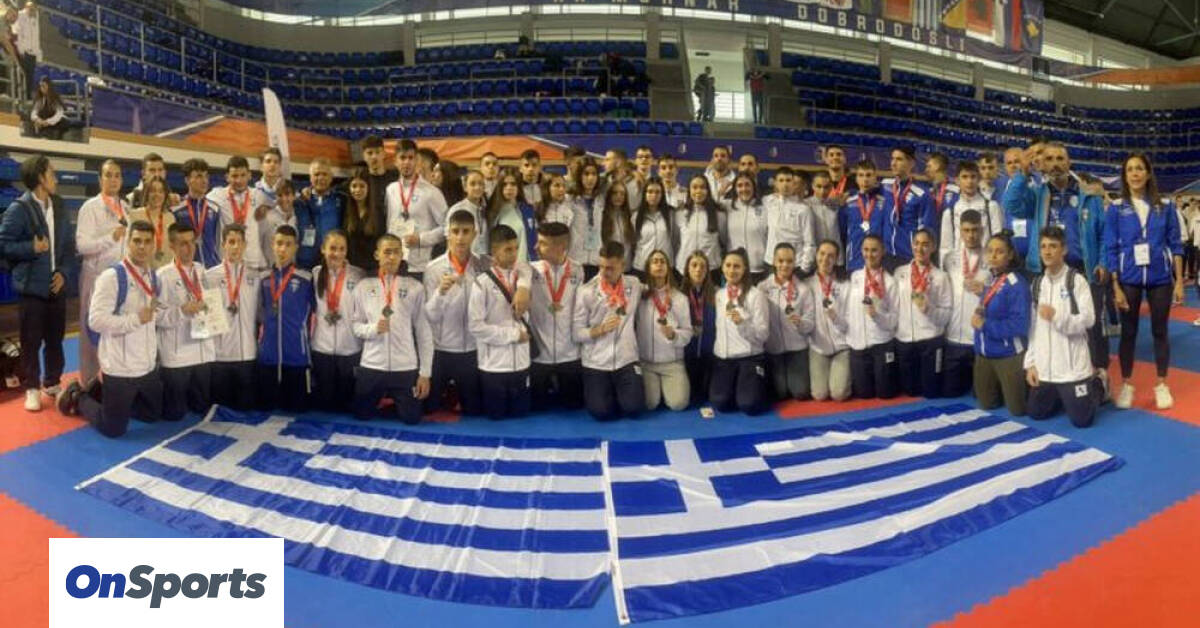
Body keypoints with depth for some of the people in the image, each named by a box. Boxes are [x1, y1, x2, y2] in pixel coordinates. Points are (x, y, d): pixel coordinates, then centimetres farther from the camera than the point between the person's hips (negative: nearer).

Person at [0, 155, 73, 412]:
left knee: (55, 339, 13)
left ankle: (52, 383, 27)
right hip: (31, 287, -5)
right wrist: (31, 248, -18)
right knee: (31, 341, 4)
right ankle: (32, 388, 17)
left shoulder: (59, 206, 7)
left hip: (56, 285, 5)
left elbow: (69, 244, 9)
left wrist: (65, 272, -3)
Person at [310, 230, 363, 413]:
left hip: (351, 348, -2)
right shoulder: (315, 274, 2)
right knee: (322, 399, 14)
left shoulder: (358, 276, -6)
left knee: (347, 398, 12)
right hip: (321, 347, 2)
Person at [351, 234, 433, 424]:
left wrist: (425, 372, -2)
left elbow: (423, 331, 0)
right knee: (362, 415, 10)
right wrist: (373, 328, -18)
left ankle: (395, 402, 37)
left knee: (411, 418, 3)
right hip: (371, 366, 1)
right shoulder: (364, 286, 2)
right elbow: (355, 325, 4)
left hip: (405, 367, -1)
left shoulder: (414, 287, -1)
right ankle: (382, 400, 43)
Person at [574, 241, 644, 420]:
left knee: (634, 407, -14)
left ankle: (616, 394, 21)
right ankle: (599, 393, 22)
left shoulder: (634, 285, 0)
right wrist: (600, 329, -22)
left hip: (626, 360, 2)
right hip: (596, 363, -2)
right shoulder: (585, 292, -10)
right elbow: (576, 333, -8)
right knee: (601, 411, -14)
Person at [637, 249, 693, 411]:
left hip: (672, 362, 0)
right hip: (645, 361, 0)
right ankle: (654, 385, 21)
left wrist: (673, 335, -22)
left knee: (678, 404, -13)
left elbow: (688, 332, -2)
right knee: (649, 404, -13)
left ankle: (666, 385, 21)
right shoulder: (640, 295, -3)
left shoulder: (680, 298, -2)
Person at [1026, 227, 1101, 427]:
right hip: (1043, 367, 5)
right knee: (1036, 412, 12)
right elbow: (1031, 326, 7)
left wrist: (1057, 316, -28)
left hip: (1072, 365, -5)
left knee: (1082, 419, 0)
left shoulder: (1076, 280, -8)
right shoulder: (1037, 283, 7)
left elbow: (1087, 319, -15)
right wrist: (1030, 363, 4)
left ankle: (1096, 387, 29)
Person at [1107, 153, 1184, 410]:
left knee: (1159, 331, 9)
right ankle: (1126, 385, 17)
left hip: (1160, 278, 1)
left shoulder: (1165, 207, 0)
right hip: (1129, 279, -1)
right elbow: (1111, 250, -2)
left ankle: (1161, 385, 20)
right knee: (1128, 332, 6)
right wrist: (1116, 287, -6)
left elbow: (1175, 245, 3)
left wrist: (1179, 282, -1)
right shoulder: (1116, 209, -2)